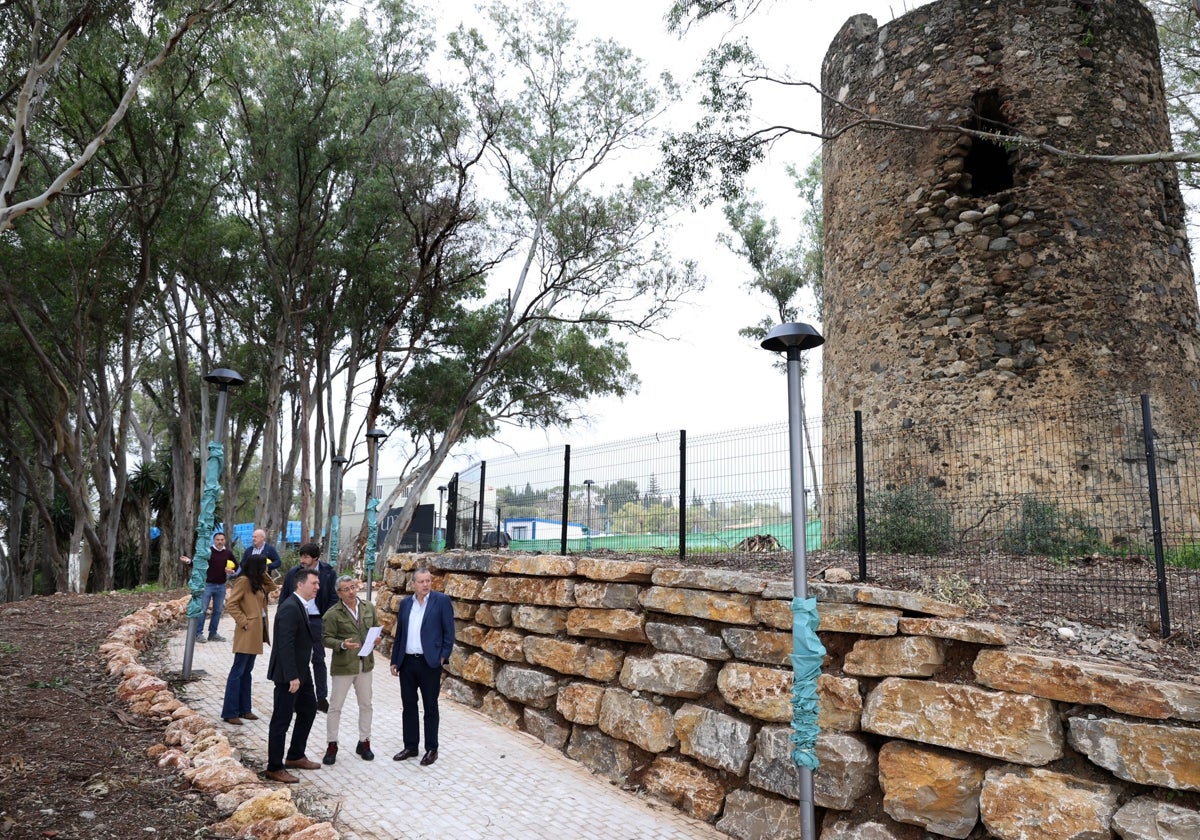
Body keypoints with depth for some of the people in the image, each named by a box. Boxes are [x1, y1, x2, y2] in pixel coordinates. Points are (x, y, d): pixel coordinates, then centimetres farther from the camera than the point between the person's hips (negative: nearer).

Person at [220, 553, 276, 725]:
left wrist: (264, 574, 9)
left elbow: (271, 587, 22)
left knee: (247, 671, 14)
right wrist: (243, 621, -17)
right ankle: (229, 713, 3)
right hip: (247, 632, -10)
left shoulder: (257, 582, 13)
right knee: (238, 671, -3)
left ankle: (244, 709, 21)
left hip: (256, 633, 10)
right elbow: (230, 604, -18)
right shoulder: (243, 581, -14)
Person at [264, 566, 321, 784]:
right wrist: (292, 676, -25)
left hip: (301, 672, 11)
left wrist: (299, 674, 17)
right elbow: (285, 645, -25)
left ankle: (295, 756, 34)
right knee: (282, 720, 1)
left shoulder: (301, 606, 10)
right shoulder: (290, 608, -22)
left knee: (309, 710, 21)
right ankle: (274, 768, 12)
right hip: (288, 675, -11)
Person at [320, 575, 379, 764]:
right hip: (343, 665, -4)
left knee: (366, 705, 13)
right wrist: (342, 644, -27)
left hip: (365, 663, 4)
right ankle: (332, 745, 21)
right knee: (335, 706, 5)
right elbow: (326, 639, -11)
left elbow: (376, 627, 14)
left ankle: (364, 742, 28)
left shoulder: (369, 607, 2)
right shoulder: (333, 614, -12)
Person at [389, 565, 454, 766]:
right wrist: (394, 661, 11)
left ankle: (431, 749, 17)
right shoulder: (405, 603, 8)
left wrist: (443, 657, -11)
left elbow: (449, 632, -5)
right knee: (408, 706, 12)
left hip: (430, 663, -5)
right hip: (407, 662, 5)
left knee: (430, 707, 6)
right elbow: (399, 634, 13)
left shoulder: (442, 601, -6)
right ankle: (410, 746, 25)